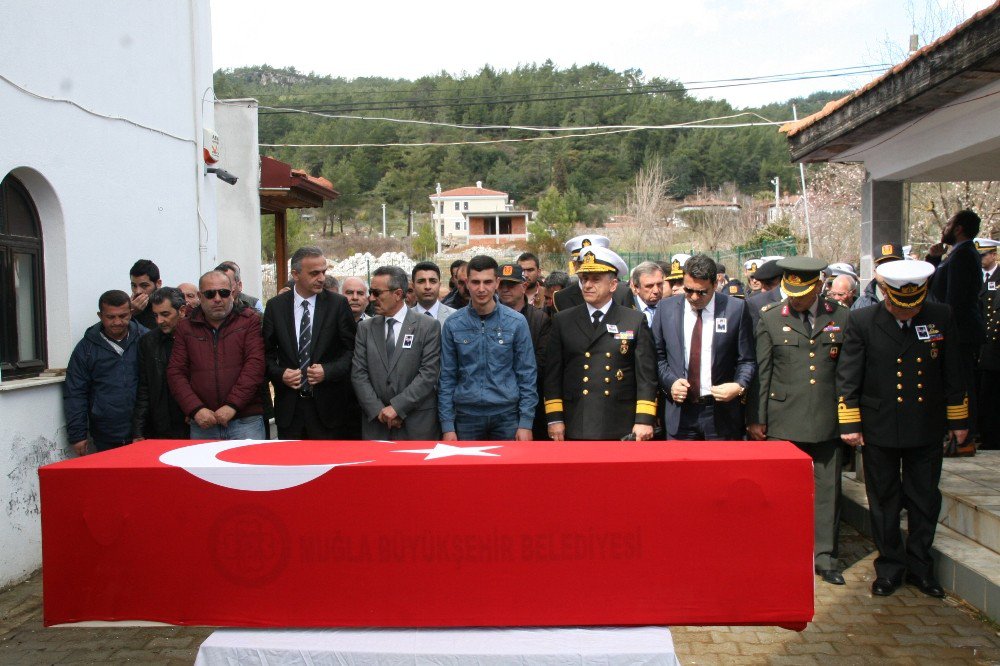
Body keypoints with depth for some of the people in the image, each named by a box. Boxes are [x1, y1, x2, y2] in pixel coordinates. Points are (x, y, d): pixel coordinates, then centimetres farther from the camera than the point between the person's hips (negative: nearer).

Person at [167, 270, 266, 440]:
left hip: (246, 421, -2)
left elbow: (255, 364, -6)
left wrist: (232, 405, -13)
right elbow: (176, 372, 7)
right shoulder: (185, 327, 12)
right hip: (202, 424, 2)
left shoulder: (249, 320, 3)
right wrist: (196, 409, -7)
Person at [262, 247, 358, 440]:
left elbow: (352, 350, 0)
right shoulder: (275, 306, 4)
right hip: (288, 405, 2)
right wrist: (280, 373, -8)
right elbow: (267, 351, 9)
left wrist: (328, 371, -14)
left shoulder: (338, 304, -2)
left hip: (327, 407, -2)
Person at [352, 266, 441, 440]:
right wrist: (378, 410, -9)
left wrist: (397, 406, -15)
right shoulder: (365, 328, 7)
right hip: (376, 422, 3)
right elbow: (358, 374, 2)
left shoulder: (429, 326, -4)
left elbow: (428, 374, -10)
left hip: (417, 424, -3)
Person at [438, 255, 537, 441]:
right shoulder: (453, 324, -1)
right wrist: (447, 425, -1)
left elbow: (527, 374, 0)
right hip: (466, 415, 1)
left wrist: (526, 423, -5)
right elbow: (446, 377, 2)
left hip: (507, 414, 0)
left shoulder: (516, 322, -2)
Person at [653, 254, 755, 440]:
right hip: (679, 413, 1)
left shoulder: (736, 309, -3)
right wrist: (670, 381, -7)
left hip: (722, 414, -1)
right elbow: (658, 355, 9)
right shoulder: (666, 308, 3)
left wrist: (740, 386, -15)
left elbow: (747, 360, 2)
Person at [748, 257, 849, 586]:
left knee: (828, 488, 7)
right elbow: (760, 372, 1)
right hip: (784, 421, -1)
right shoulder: (770, 319, 1)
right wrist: (755, 419, 0)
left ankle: (825, 555, 20)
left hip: (828, 420, 2)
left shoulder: (841, 317, 5)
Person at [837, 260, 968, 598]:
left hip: (927, 430, 2)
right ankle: (890, 566, 24)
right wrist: (849, 423, -7)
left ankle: (920, 566, 28)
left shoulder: (941, 317, -2)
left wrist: (958, 420, 9)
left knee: (925, 501, 11)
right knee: (884, 502, 9)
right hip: (879, 429, -2)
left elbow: (953, 374, 6)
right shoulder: (861, 321, -8)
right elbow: (847, 377, -6)